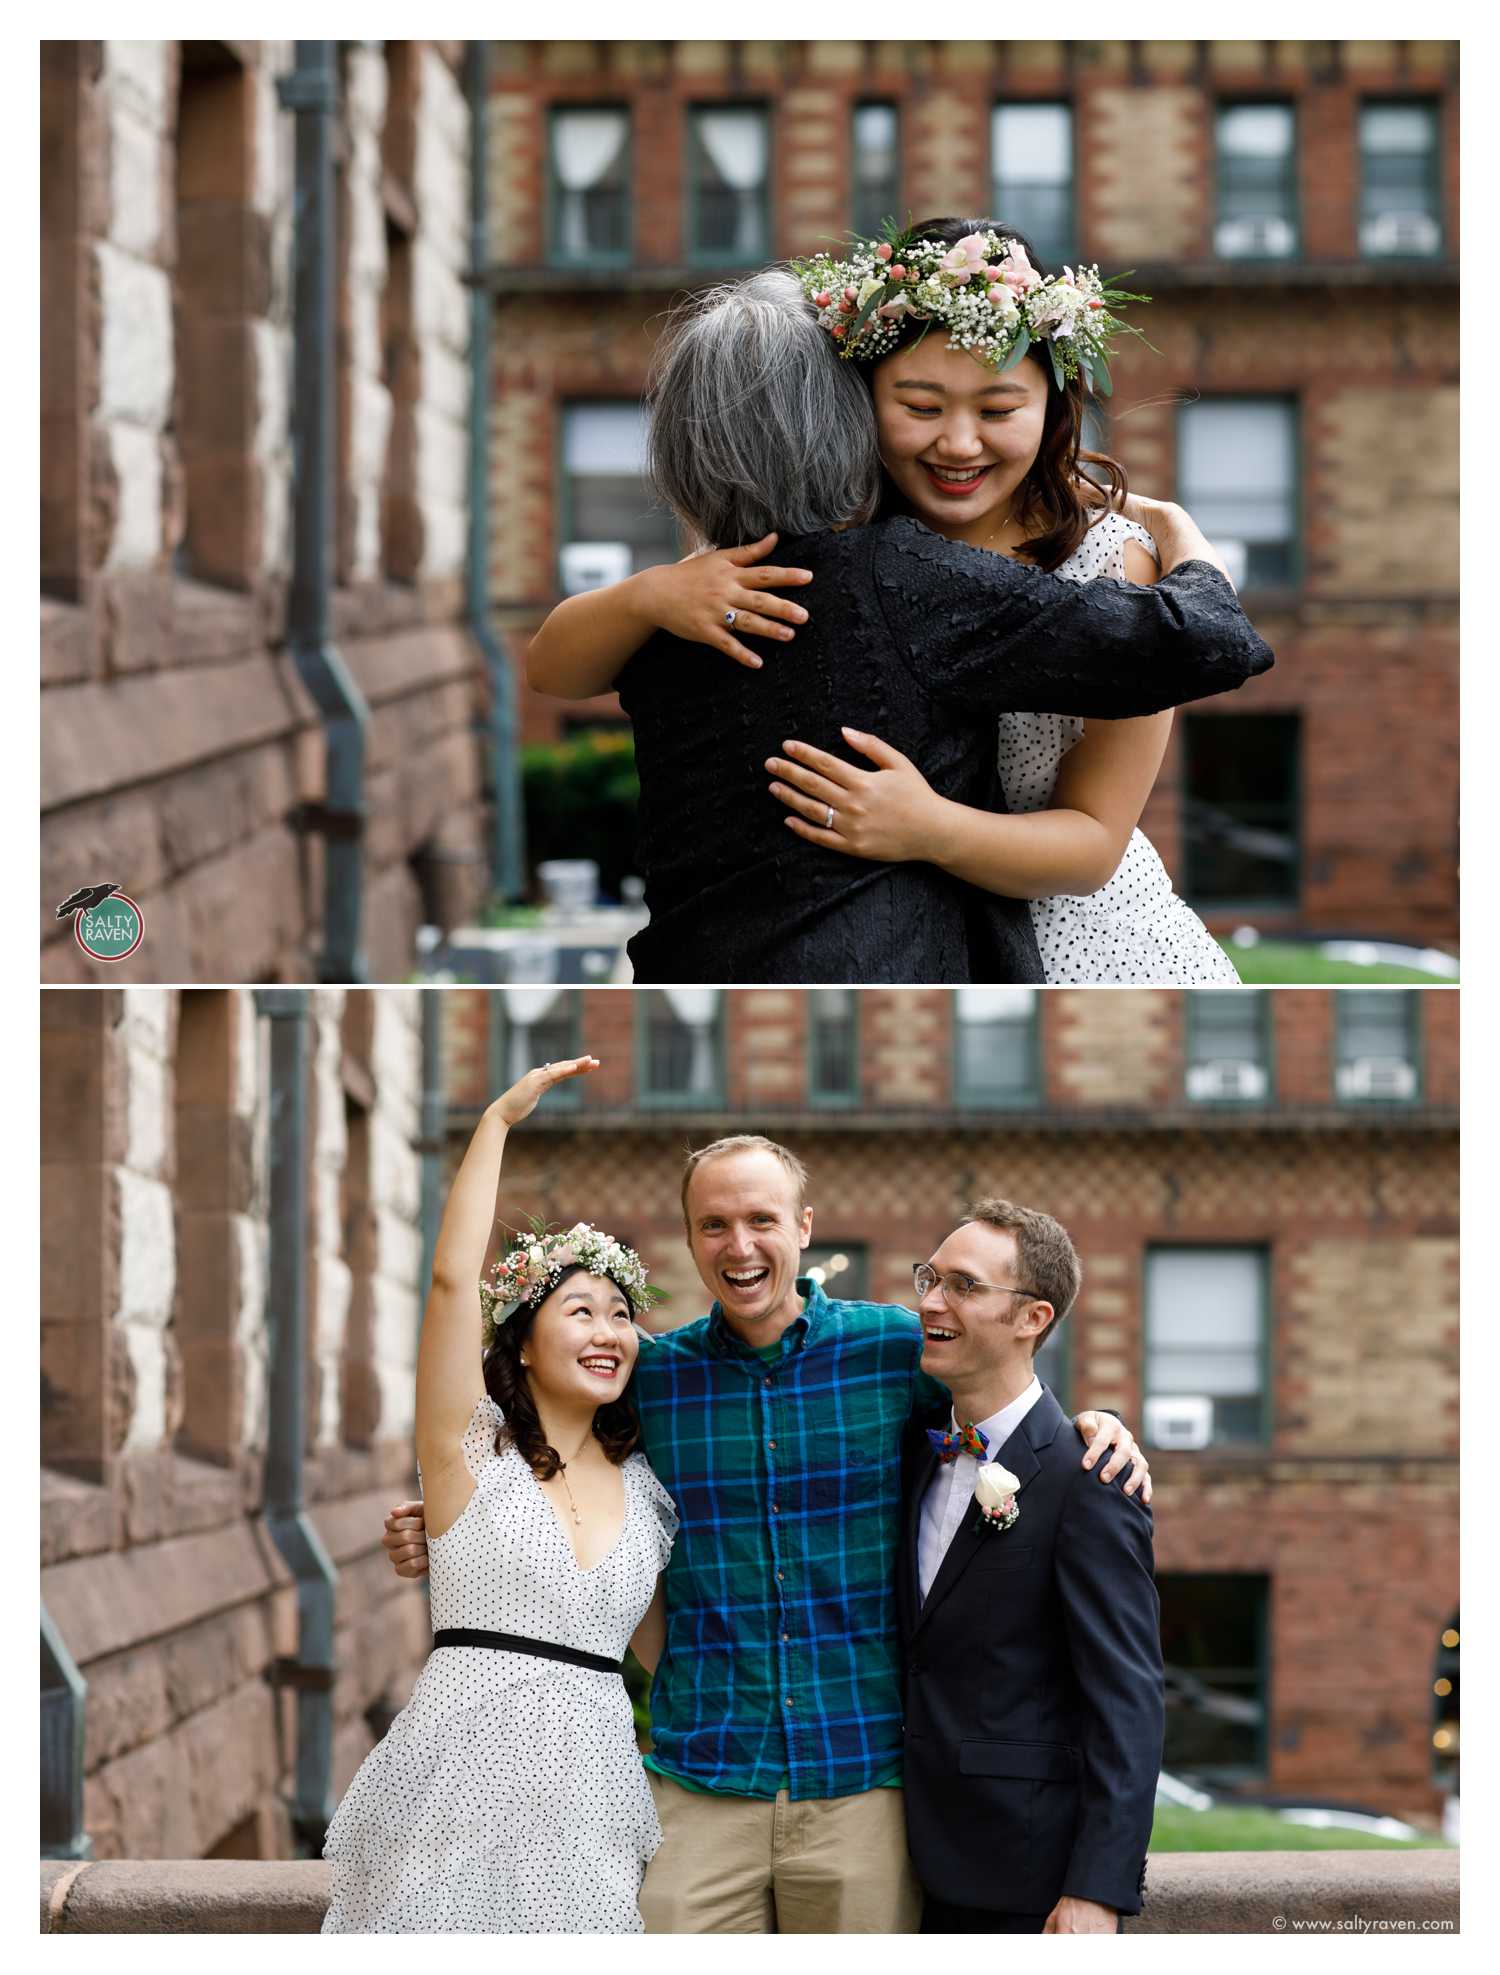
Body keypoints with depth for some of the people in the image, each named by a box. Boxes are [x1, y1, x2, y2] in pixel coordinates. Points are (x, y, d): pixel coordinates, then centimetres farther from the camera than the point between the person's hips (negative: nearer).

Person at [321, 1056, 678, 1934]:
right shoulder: (473, 1448, 2)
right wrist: (500, 1119, -5)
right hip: (469, 1776, -4)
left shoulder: (643, 1488, 13)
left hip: (593, 1786, 4)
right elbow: (453, 1278, -8)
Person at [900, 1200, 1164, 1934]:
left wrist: (1097, 1891, -22)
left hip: (1030, 1875, -7)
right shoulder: (920, 1452, 11)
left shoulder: (1087, 1480, -12)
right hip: (927, 1869, 7)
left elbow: (1128, 1699, -16)